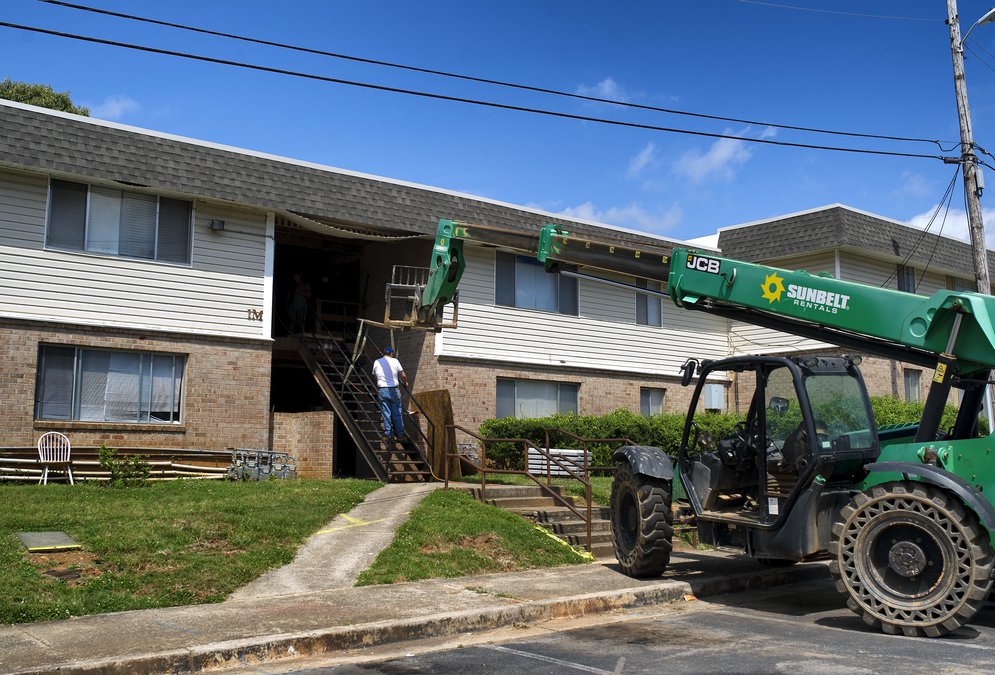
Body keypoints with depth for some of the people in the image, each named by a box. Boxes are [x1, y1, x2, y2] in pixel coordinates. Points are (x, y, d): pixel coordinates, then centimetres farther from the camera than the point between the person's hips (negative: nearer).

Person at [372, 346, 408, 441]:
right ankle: (400, 434, 9)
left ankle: (389, 434, 7)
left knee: (386, 413, 6)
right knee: (397, 413, 5)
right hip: (394, 390, -2)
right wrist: (405, 382, 20)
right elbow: (403, 376, 1)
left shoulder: (376, 362, 6)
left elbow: (374, 375, 13)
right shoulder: (395, 361, 0)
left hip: (382, 390, 2)